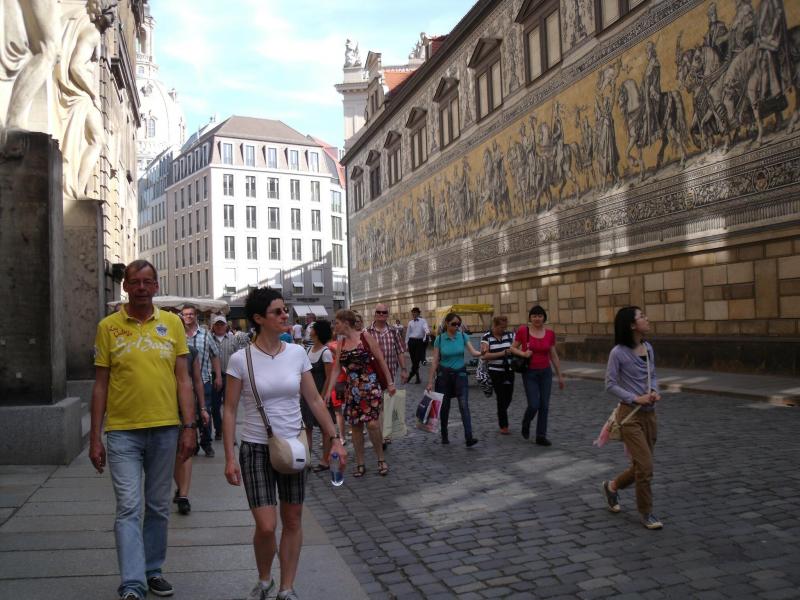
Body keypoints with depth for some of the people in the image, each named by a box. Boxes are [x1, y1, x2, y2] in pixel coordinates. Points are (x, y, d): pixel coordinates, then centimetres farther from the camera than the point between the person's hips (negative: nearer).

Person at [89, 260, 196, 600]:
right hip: (122, 432, -2)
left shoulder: (172, 323, 3)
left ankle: (152, 571, 29)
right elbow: (100, 385, 3)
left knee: (158, 507, 14)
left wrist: (189, 427, -2)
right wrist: (95, 438, 0)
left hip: (165, 430, 2)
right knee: (129, 509, -5)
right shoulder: (108, 326, 0)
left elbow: (183, 379, 4)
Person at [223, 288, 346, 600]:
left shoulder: (297, 353, -1)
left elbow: (315, 400, 4)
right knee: (266, 527, -6)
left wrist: (334, 439, 0)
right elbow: (230, 411, -5)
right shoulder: (240, 359, -9)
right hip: (256, 448, -3)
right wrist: (230, 458, -10)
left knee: (293, 521, 10)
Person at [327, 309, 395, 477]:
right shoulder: (341, 343, 8)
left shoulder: (365, 337, -6)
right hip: (351, 388, 5)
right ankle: (360, 463, 18)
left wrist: (390, 382, -7)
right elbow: (336, 369, 8)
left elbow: (381, 360, -5)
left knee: (372, 424, -12)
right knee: (355, 426, 6)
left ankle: (381, 459, 8)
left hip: (370, 386, -5)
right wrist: (328, 391, 2)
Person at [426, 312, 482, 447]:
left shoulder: (463, 336, -1)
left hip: (460, 374, 0)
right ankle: (444, 436, 25)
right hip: (444, 374, 0)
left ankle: (469, 438, -17)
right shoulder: (439, 339, -5)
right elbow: (435, 361, -4)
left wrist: (482, 353, -32)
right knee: (444, 406, 9)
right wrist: (430, 381, -6)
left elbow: (473, 352, -9)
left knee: (464, 405, -12)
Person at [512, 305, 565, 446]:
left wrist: (560, 375, 9)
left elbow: (554, 356, 8)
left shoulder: (550, 334, 0)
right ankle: (525, 424, 25)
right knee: (534, 405, -7)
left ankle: (541, 436, 14)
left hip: (545, 373, 3)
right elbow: (513, 348, 2)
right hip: (530, 373, -3)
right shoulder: (523, 331, -8)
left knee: (544, 406, 3)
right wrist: (523, 353, -18)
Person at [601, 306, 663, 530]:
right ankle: (646, 513, 13)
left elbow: (652, 376, 14)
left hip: (649, 413, 7)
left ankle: (612, 486, 39)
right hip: (630, 414, -7)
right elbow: (610, 385, -11)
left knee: (640, 466, 13)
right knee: (645, 466, -6)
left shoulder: (648, 348, 4)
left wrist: (654, 392, -6)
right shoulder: (618, 352, -14)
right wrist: (636, 398, -18)